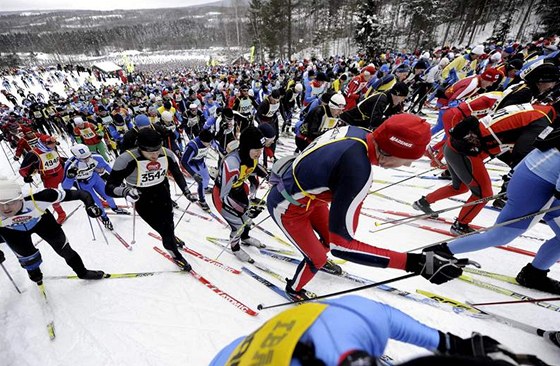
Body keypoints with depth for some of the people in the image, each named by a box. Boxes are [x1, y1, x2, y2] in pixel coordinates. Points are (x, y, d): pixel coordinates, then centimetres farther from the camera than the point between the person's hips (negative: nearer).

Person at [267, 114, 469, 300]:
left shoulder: (356, 131, -16)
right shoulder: (358, 171, -41)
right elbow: (340, 245, -36)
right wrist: (415, 263, -35)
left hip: (303, 193, 7)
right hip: (287, 209, -7)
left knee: (328, 235, 25)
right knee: (317, 259, 12)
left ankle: (322, 259, 61)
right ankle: (294, 289, 45)